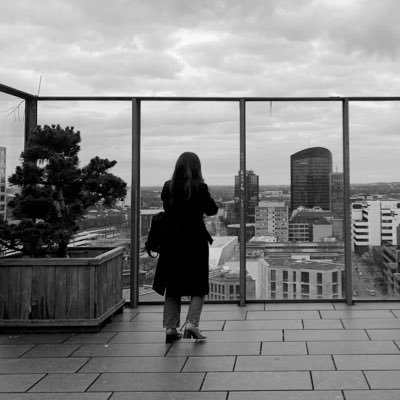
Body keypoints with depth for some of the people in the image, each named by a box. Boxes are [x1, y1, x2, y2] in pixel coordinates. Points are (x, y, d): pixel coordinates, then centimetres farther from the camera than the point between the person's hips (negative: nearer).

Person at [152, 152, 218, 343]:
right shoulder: (199, 187, -12)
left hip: (171, 240, 4)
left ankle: (170, 329, 12)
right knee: (198, 286, 10)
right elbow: (213, 209, 0)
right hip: (194, 239, -4)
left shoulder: (168, 187, -1)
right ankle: (191, 324, -2)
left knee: (172, 287, 12)